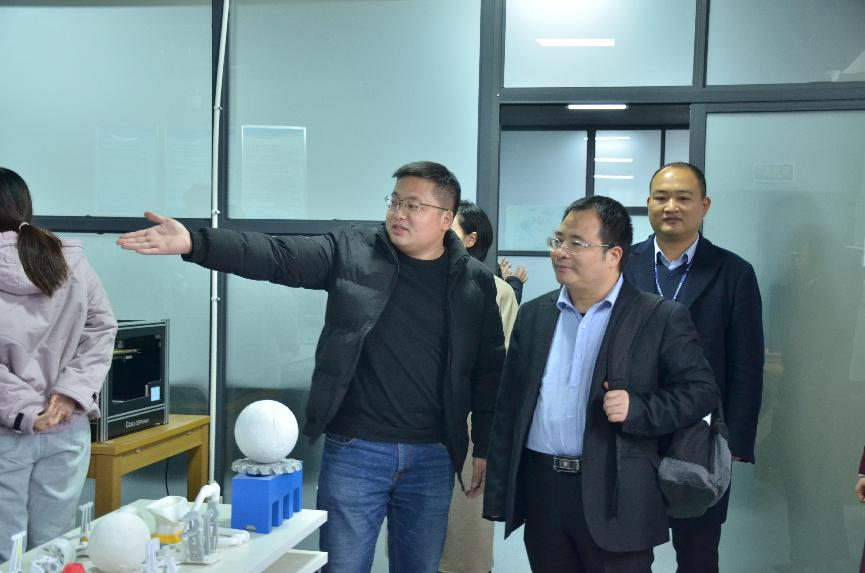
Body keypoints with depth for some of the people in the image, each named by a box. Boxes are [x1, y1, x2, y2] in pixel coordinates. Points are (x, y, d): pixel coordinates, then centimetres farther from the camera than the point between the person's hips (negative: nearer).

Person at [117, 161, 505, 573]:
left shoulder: (475, 282, 1)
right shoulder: (351, 251, -2)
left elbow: (489, 371, 7)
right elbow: (274, 256, -11)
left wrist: (485, 448, 7)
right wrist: (193, 242, -24)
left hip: (432, 458, 1)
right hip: (355, 451, -1)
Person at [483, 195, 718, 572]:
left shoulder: (662, 318, -3)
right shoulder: (533, 315, 9)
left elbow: (701, 391, -3)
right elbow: (509, 406, 10)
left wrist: (638, 409, -20)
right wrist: (499, 494, 8)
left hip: (614, 498, -4)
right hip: (540, 489, 4)